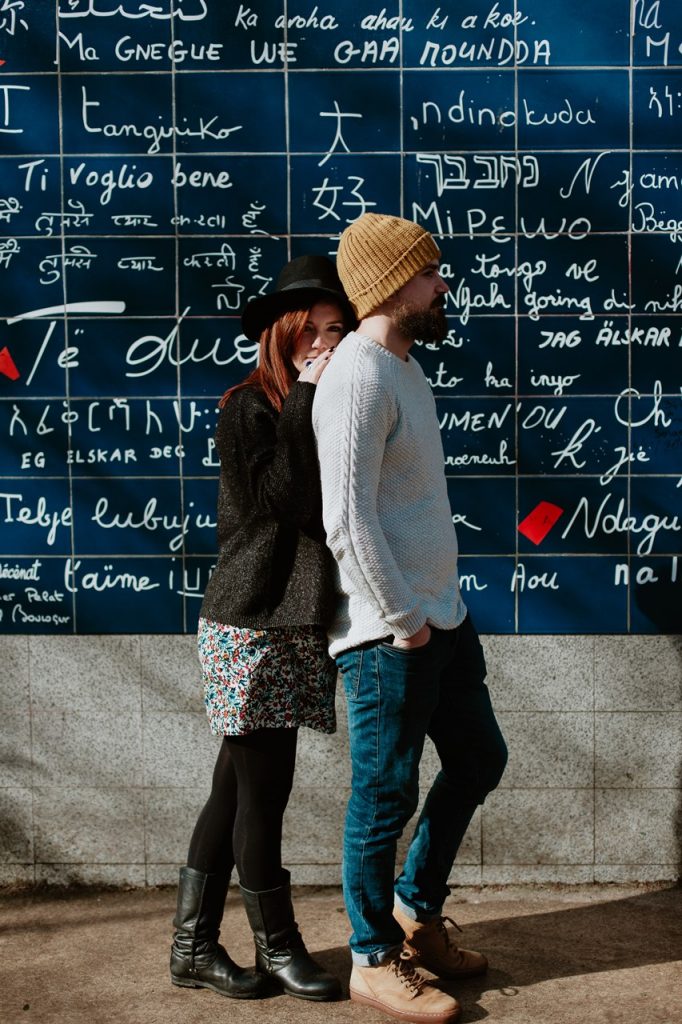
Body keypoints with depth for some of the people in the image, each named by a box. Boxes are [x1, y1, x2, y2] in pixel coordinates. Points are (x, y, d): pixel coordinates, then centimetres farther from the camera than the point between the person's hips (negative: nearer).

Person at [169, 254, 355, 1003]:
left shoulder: (320, 411, 14)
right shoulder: (248, 408, -8)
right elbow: (276, 499, -20)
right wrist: (308, 399, -16)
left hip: (296, 624, 8)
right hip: (251, 623, -8)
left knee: (236, 792, 12)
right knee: (263, 789, 1)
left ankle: (193, 948, 23)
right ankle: (278, 951, 18)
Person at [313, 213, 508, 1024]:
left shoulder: (405, 367, 13)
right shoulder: (358, 379, -18)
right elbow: (347, 521, -24)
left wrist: (436, 608, 15)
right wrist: (402, 619, -17)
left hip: (440, 614, 10)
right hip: (387, 633, -10)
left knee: (478, 759, 19)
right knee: (385, 796, 4)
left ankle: (415, 910, 37)